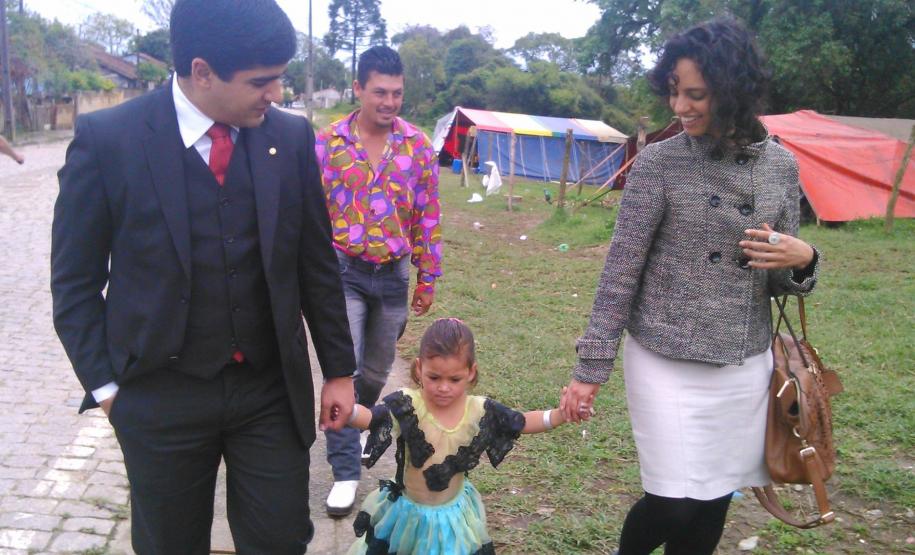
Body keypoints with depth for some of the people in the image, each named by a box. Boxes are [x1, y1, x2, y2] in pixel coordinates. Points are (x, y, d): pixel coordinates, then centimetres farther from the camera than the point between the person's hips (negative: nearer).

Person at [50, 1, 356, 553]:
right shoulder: (107, 139, -11)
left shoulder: (292, 137, -3)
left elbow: (317, 264, 4)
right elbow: (76, 281, -3)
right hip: (161, 397, -1)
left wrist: (339, 369, 7)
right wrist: (105, 384, -4)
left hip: (272, 388, 2)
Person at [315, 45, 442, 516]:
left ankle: (355, 430, 44)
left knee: (376, 371, 16)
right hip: (343, 270, -2)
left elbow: (427, 216, 3)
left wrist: (428, 276, 4)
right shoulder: (327, 143, -5)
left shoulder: (419, 146, -2)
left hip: (393, 274, 2)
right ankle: (345, 471, 5)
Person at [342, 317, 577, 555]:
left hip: (454, 515, 2)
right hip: (407, 514, -1)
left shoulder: (481, 411, -13)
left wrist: (561, 414, -16)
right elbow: (367, 417, -37)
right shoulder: (406, 406, -23)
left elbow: (522, 422, -2)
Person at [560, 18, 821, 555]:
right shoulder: (659, 162, -8)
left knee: (713, 504, 12)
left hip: (746, 367, 4)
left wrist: (803, 260, -14)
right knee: (674, 504, -2)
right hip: (668, 364, -3)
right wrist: (591, 368, -8)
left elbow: (779, 281, 10)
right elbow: (621, 270, -8)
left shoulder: (780, 165, 3)